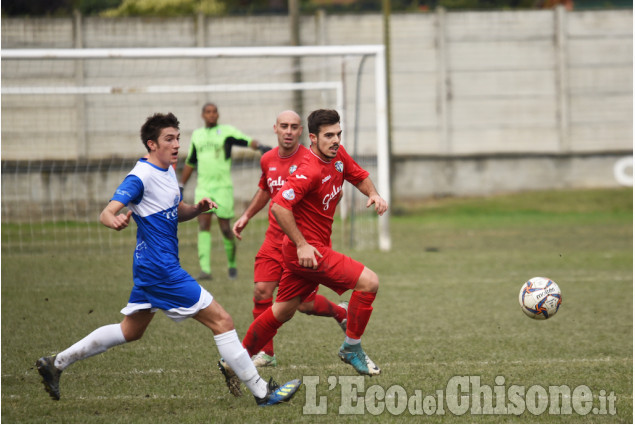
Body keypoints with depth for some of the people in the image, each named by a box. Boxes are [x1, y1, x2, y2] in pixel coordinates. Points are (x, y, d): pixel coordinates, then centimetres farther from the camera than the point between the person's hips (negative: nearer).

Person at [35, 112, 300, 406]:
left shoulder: (168, 171, 11)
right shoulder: (141, 177, -17)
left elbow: (177, 212, 22)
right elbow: (106, 213, -23)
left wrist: (197, 208, 0)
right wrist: (115, 221, -47)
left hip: (151, 268, 10)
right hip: (161, 268, -10)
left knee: (130, 331, 21)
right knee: (221, 321, -8)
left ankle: (56, 363, 26)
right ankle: (262, 392, -4)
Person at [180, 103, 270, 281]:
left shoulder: (226, 131, 1)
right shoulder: (197, 135, 14)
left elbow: (248, 141, -11)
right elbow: (190, 163, 24)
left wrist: (259, 146, -33)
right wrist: (181, 186, 23)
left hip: (223, 187, -3)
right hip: (203, 188, 3)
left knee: (225, 228, -1)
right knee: (203, 225, -11)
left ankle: (231, 264, 23)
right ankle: (205, 269, -17)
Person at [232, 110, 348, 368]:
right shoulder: (268, 160, 6)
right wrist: (246, 216, 23)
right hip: (275, 238, 5)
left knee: (304, 303, -2)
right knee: (261, 291, -8)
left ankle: (340, 312, 30)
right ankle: (265, 352, 5)